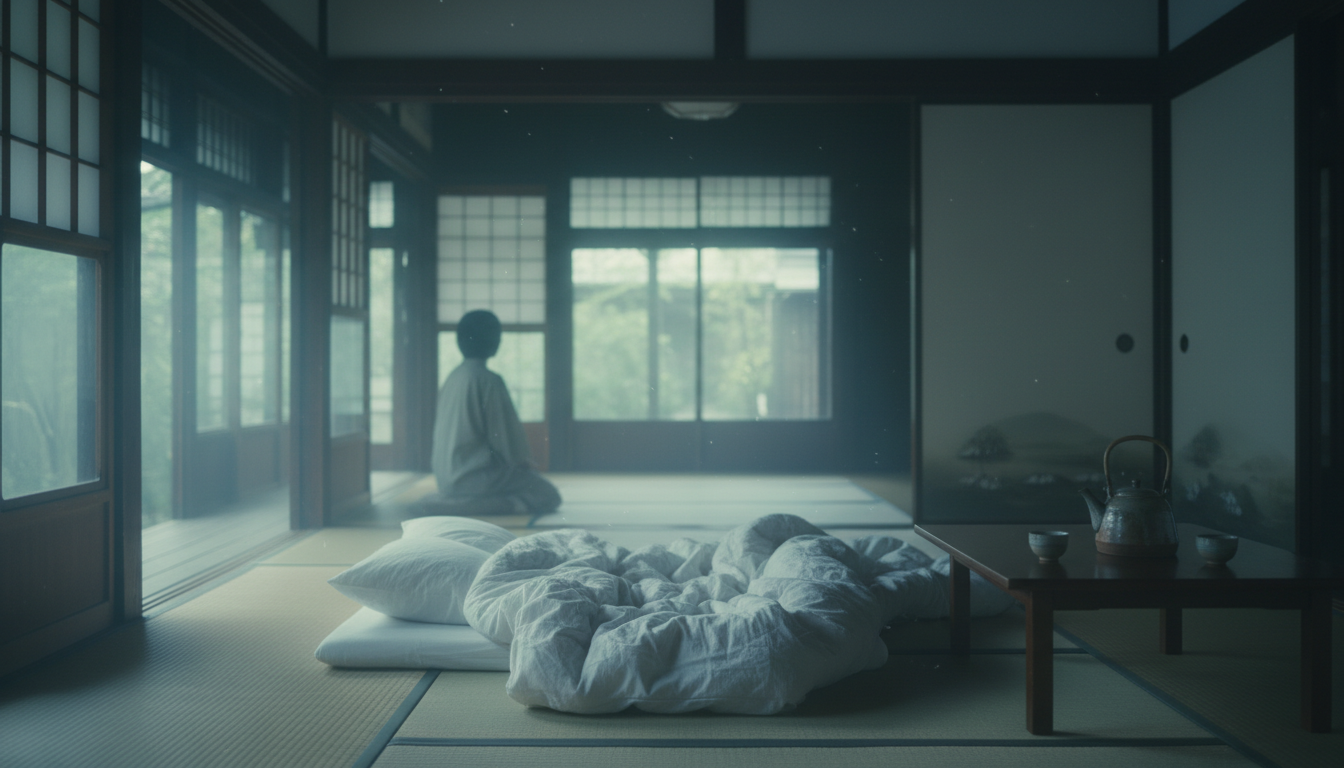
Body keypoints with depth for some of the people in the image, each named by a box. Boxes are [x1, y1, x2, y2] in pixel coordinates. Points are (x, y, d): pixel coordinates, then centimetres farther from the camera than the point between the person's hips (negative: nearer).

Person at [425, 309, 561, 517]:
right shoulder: (489, 381, -16)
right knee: (550, 495, -1)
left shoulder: (451, 378, 8)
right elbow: (507, 432, -15)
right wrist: (523, 460, 6)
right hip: (475, 475, -9)